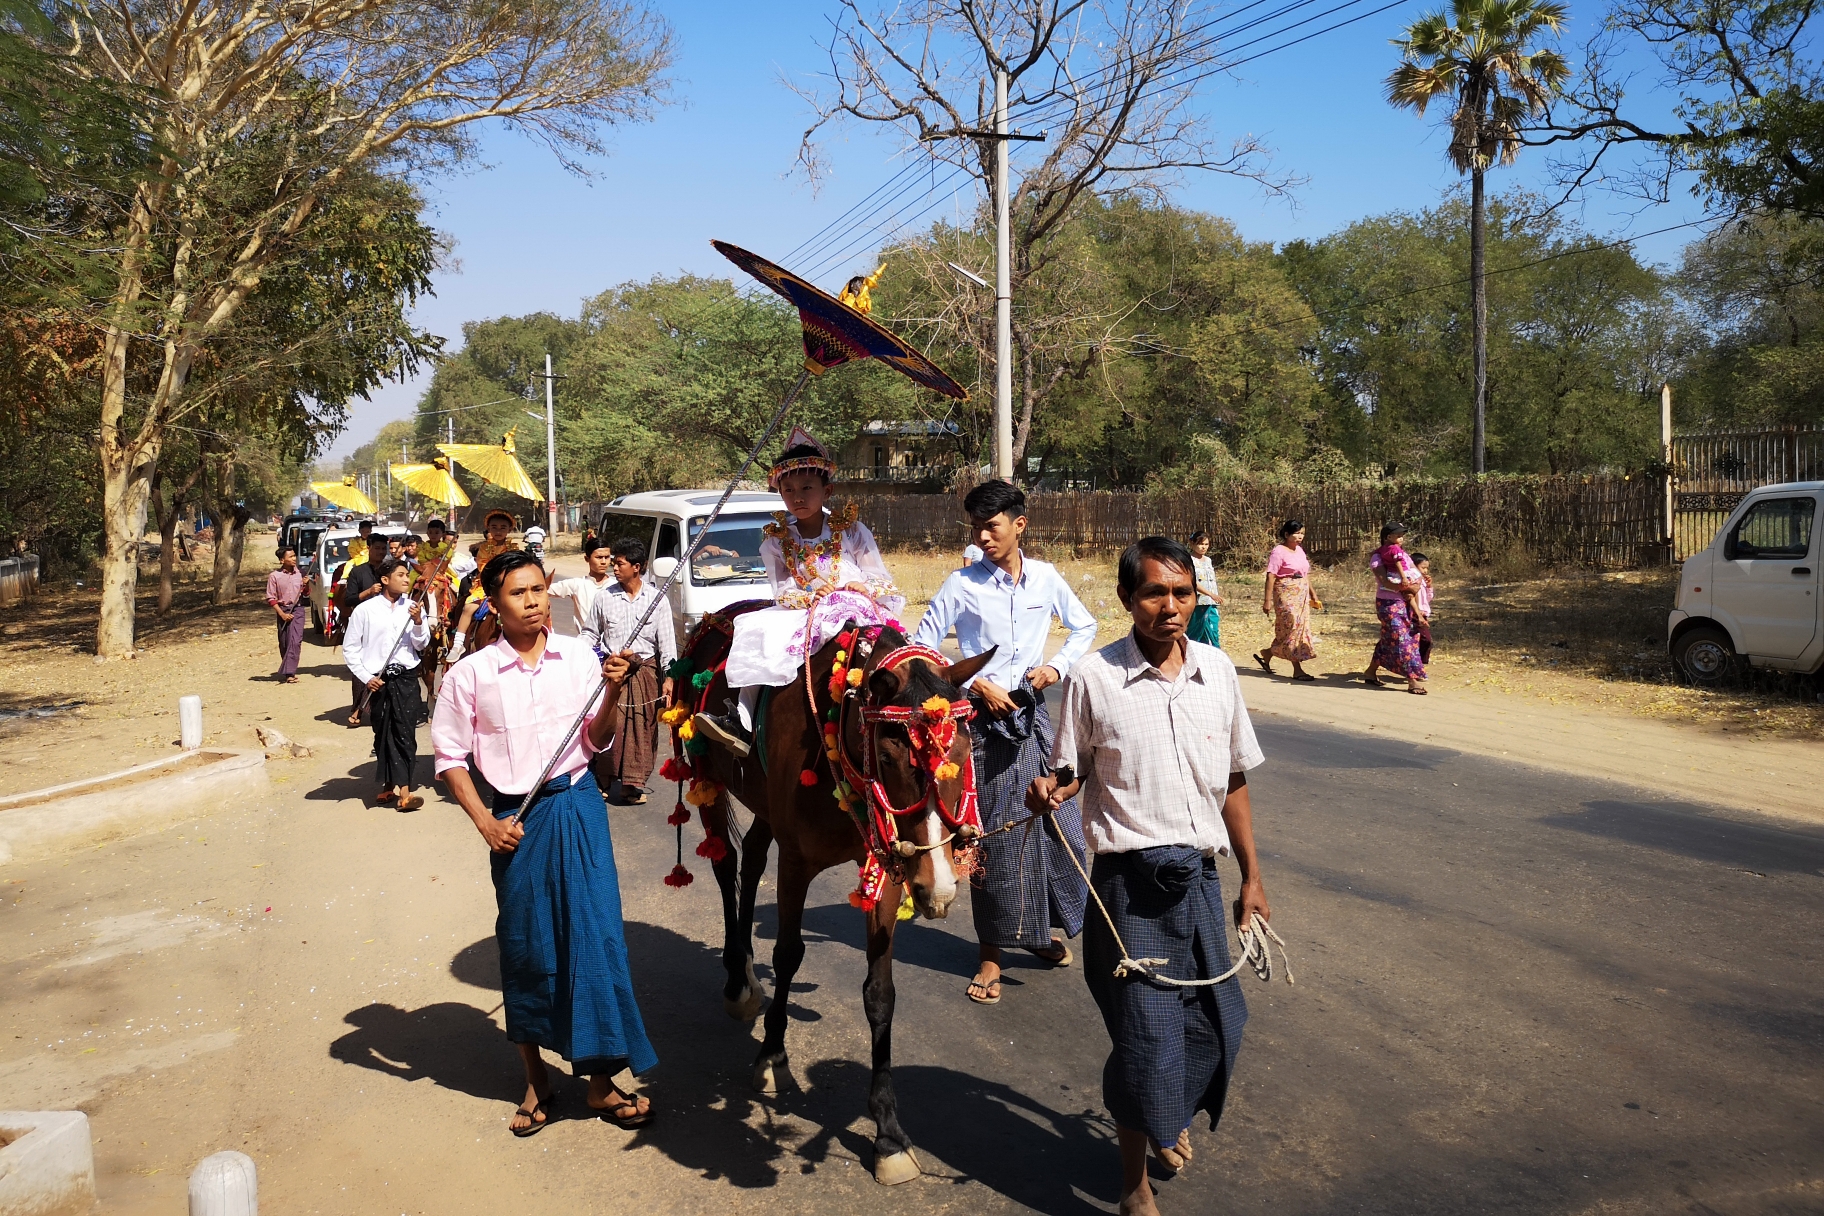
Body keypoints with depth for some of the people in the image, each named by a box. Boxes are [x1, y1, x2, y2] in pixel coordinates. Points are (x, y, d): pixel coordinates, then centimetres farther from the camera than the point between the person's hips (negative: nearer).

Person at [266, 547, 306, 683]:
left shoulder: (299, 573, 4)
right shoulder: (274, 576, -3)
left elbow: (305, 594, 14)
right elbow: (271, 598, -2)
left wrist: (306, 585, -8)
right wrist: (282, 614, -10)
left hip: (298, 610, 1)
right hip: (283, 610, -1)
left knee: (295, 641, -13)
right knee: (284, 643, 7)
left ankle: (288, 672, -15)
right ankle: (289, 671, 21)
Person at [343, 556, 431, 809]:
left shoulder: (413, 607, 2)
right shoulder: (365, 610, -2)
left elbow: (421, 644, 1)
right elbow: (350, 647, 3)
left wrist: (418, 623, -17)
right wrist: (365, 677, -4)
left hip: (407, 678, 0)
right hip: (378, 681, 0)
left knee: (405, 734, -6)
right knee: (384, 735, 10)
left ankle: (402, 788, -7)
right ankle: (391, 785, 22)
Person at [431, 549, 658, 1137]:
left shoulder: (580, 657, 0)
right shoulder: (471, 674, -4)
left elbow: (596, 741, 4)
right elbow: (451, 757, 2)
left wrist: (612, 694, -13)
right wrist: (485, 823, -7)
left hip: (579, 807, 1)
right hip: (516, 820, -1)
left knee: (594, 935, 2)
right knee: (525, 946, 8)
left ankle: (601, 1080, 17)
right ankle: (536, 1078, 28)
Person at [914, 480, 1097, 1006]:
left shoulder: (1045, 577, 2)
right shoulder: (963, 584, -7)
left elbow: (1084, 627, 16)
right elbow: (921, 647, -5)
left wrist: (1058, 666, -2)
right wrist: (975, 685, -12)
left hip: (1033, 714, 3)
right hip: (984, 718, -3)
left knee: (1060, 821, 5)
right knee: (993, 833, 2)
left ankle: (1044, 927, 29)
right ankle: (992, 952, 16)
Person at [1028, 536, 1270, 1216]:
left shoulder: (1217, 671, 2)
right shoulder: (1094, 678, -9)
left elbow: (1233, 783, 11)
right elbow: (1072, 772, 2)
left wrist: (1251, 879, 13)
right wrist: (1050, 793, -22)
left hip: (1199, 875, 4)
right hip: (1131, 880, -4)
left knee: (1217, 1019, 12)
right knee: (1145, 1029, 2)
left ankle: (1171, 1117, 47)